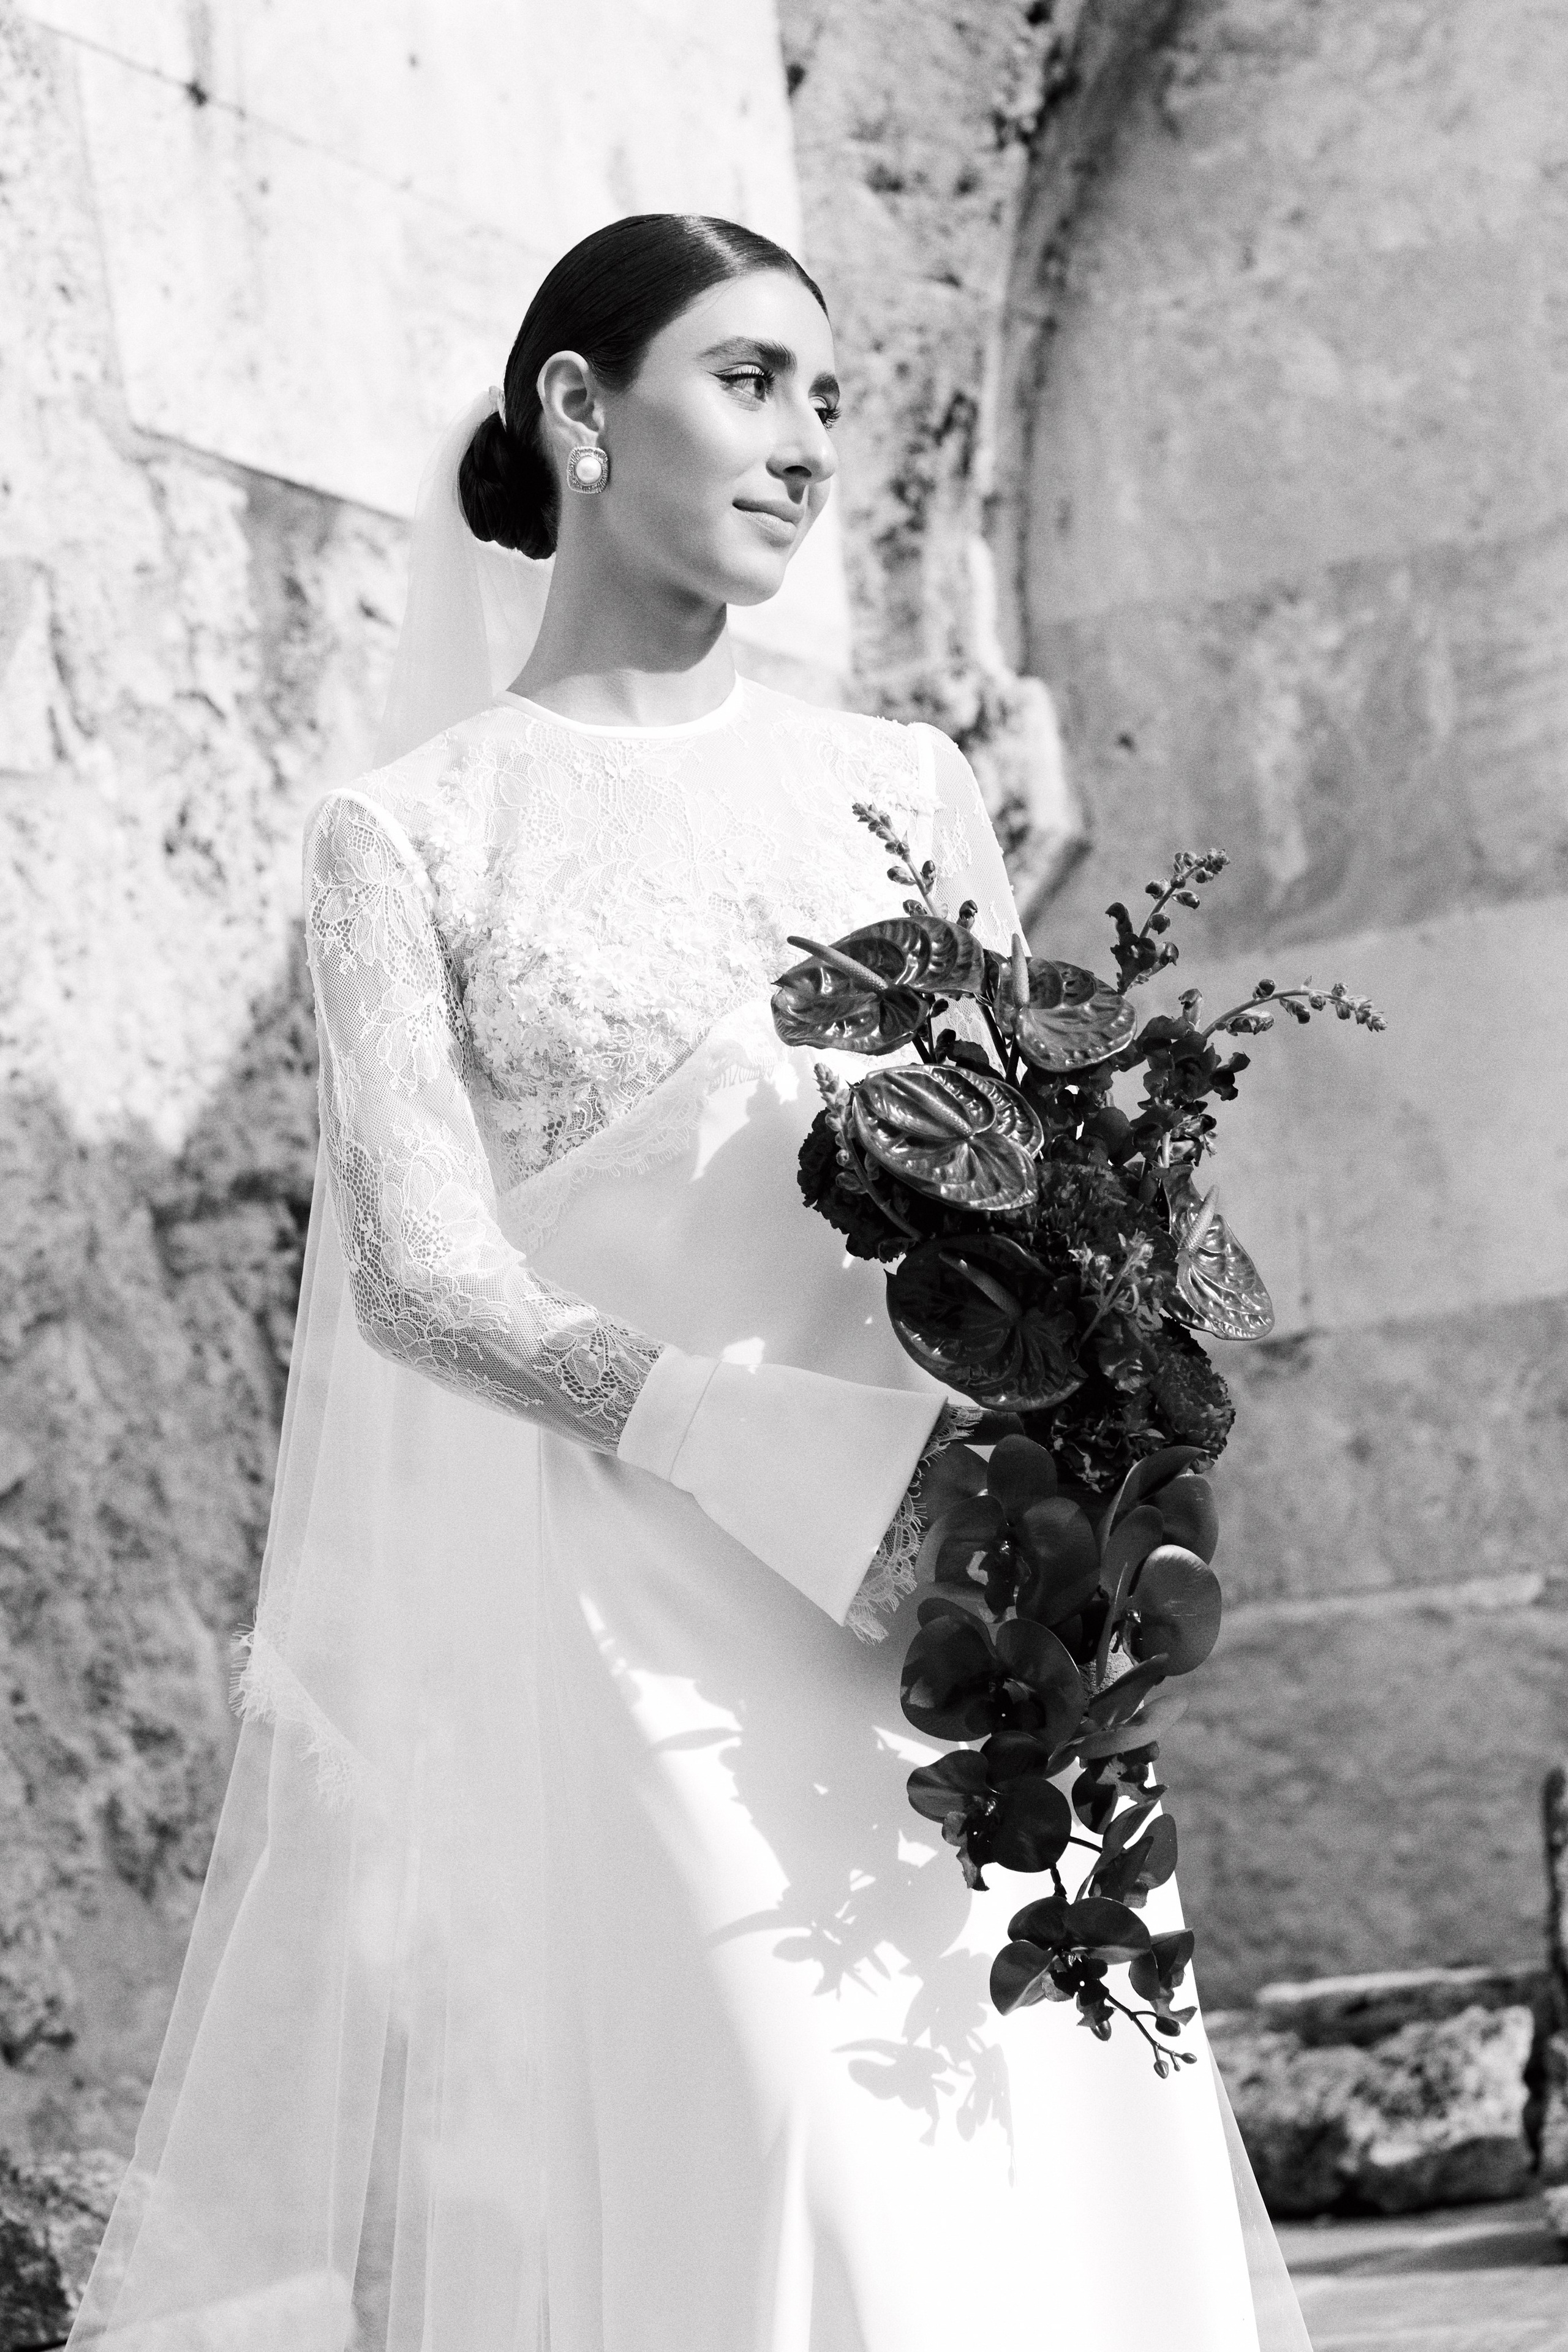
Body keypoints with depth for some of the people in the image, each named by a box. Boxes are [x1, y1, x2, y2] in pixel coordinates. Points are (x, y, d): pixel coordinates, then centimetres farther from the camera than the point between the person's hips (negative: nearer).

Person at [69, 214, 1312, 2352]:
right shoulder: (412, 831, 4)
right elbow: (423, 1275, -7)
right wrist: (809, 1471, -18)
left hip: (958, 1620, 3)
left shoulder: (904, 790, 15)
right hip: (637, 1618, -3)